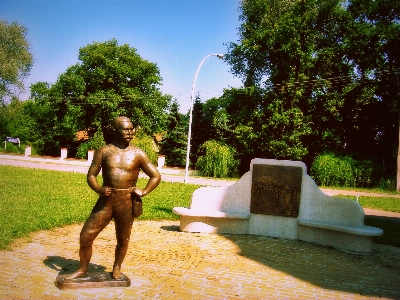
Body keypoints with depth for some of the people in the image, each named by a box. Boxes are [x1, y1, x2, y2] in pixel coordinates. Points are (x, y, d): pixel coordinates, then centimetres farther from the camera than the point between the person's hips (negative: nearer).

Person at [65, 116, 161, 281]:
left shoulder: (137, 153, 0)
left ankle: (116, 269, 37)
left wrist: (143, 192, -9)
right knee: (86, 235, 1)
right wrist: (99, 189, -14)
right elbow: (91, 175, 5)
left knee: (123, 240, 12)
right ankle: (82, 270, 24)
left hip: (126, 202, -1)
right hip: (106, 200, 1)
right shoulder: (104, 151, 2)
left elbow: (156, 176, 3)